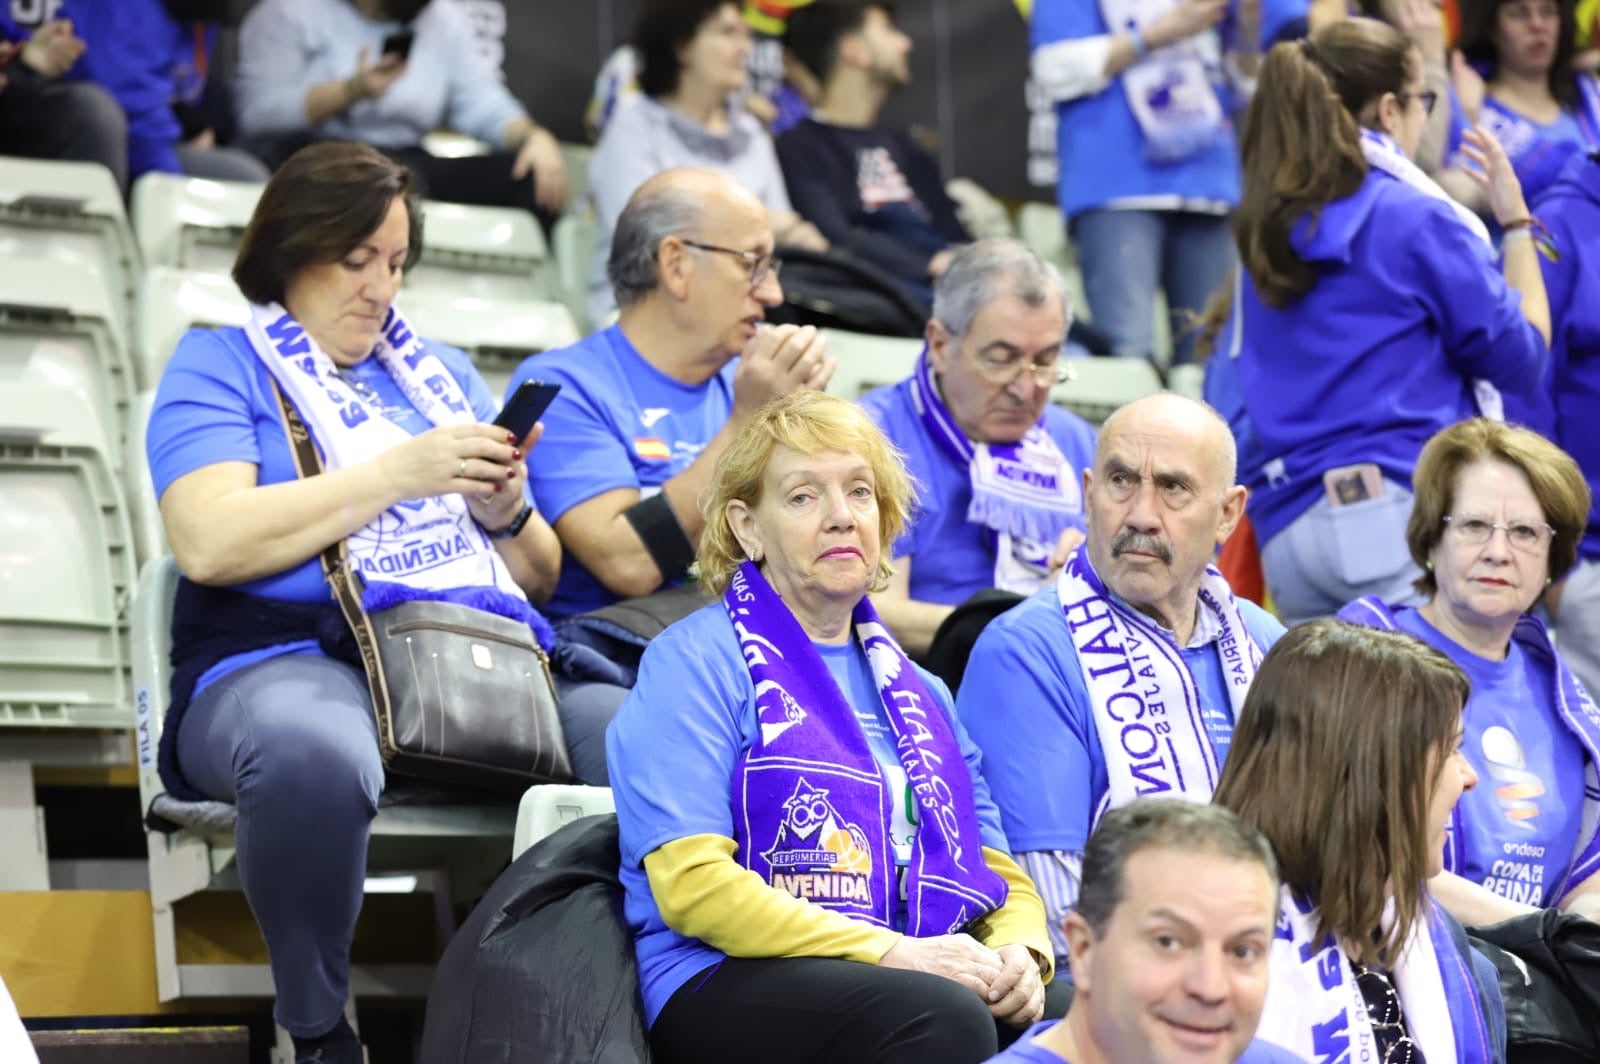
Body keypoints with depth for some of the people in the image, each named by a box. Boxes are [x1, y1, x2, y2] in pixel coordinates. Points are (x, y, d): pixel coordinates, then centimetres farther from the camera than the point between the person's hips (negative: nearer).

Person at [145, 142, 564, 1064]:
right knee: (314, 752, -43)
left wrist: (506, 512, 1)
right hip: (286, 658, -4)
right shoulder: (221, 365, 12)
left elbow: (542, 579, 25)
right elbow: (208, 543, -8)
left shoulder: (442, 372, 28)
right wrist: (398, 475, -9)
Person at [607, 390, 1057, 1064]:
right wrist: (893, 952, -18)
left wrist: (1019, 954, -4)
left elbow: (1002, 877, 22)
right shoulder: (696, 663, 2)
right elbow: (692, 885, -10)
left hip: (919, 974, 6)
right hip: (730, 987, -5)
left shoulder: (916, 692, 24)